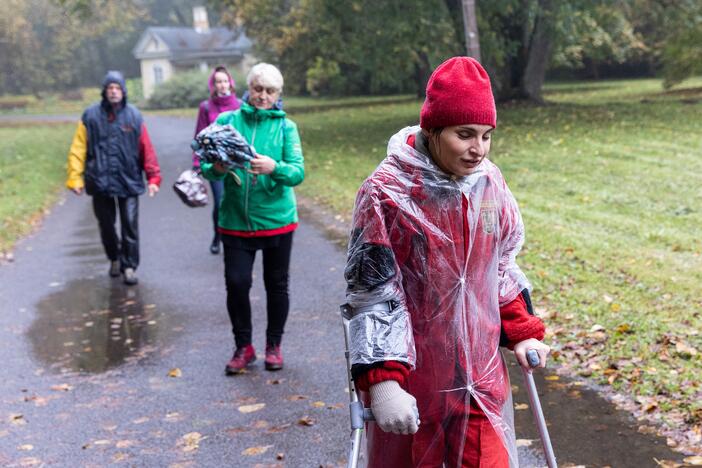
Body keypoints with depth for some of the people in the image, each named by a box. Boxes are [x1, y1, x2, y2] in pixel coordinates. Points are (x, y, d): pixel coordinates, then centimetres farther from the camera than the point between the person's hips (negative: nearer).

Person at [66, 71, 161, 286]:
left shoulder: (133, 116, 0)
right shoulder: (91, 116, -2)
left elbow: (147, 149, 0)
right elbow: (78, 149, -2)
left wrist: (153, 177, -4)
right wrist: (75, 178, -7)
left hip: (129, 181, -1)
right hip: (100, 181, 1)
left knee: (130, 226, -2)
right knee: (106, 225, 13)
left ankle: (129, 267, 10)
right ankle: (114, 258, 35)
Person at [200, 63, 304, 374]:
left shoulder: (286, 127, 1)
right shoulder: (227, 121, 2)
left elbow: (298, 172, -10)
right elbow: (206, 168, 0)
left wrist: (274, 167, -30)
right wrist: (216, 168, -23)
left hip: (276, 219, 0)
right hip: (235, 220, 0)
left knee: (277, 284, 9)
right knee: (236, 282, -4)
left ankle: (274, 345, 28)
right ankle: (243, 347, 17)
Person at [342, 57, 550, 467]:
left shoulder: (490, 183, 0)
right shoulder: (388, 193, -17)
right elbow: (372, 293, -15)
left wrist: (521, 331, 9)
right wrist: (380, 379, -20)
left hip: (481, 370, 4)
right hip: (412, 373, -4)